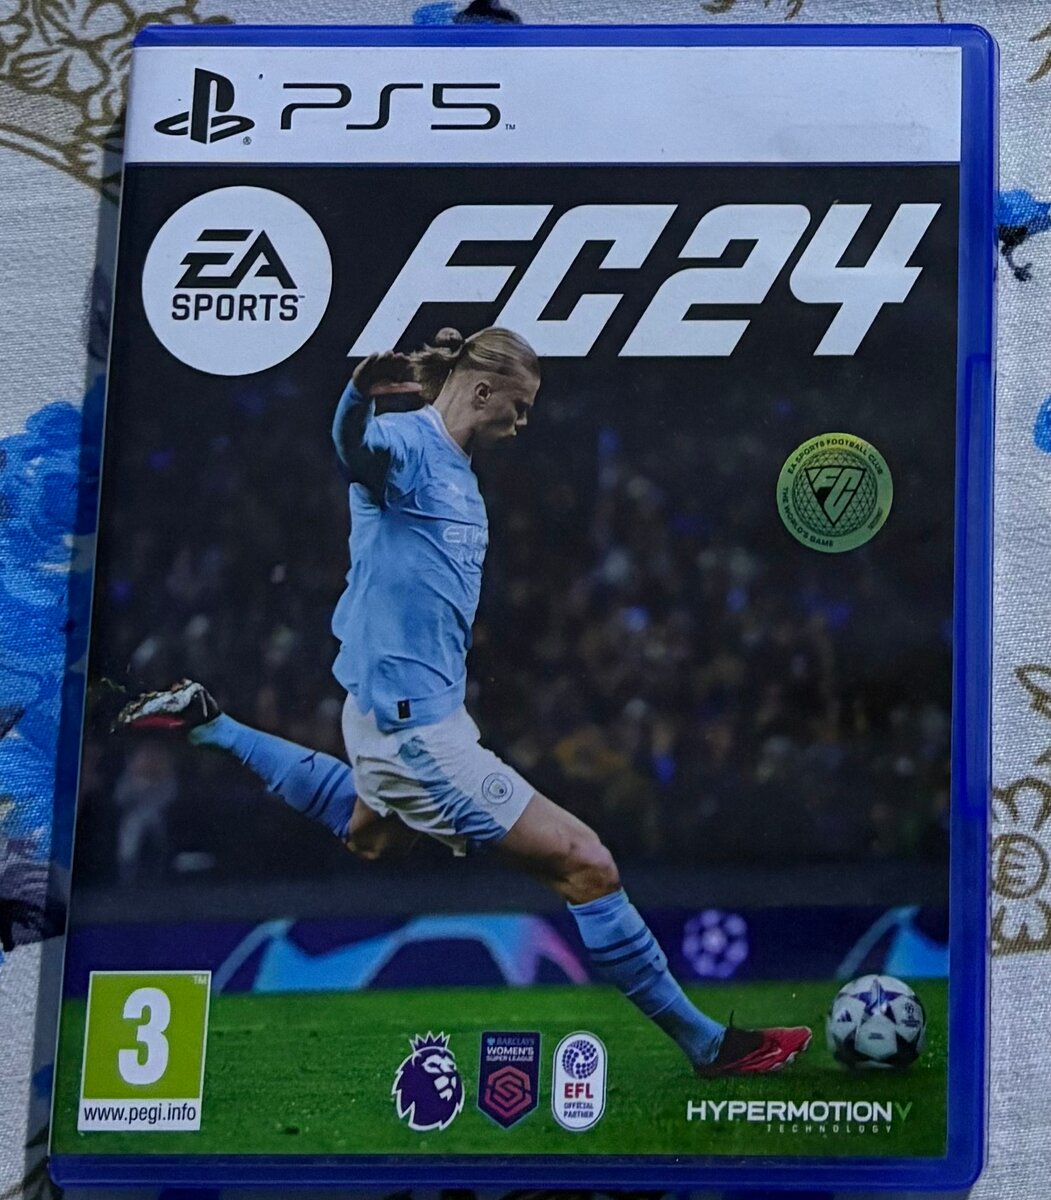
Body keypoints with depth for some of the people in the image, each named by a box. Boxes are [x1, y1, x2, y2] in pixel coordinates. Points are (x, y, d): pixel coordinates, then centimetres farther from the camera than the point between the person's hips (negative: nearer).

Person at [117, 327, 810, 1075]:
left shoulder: (458, 467, 11)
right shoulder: (407, 442, -18)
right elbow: (356, 448, -42)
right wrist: (364, 389, -60)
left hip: (407, 707, 11)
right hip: (413, 720, -11)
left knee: (371, 835, 41)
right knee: (586, 864, -11)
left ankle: (207, 723, 47)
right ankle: (706, 1043, -1)